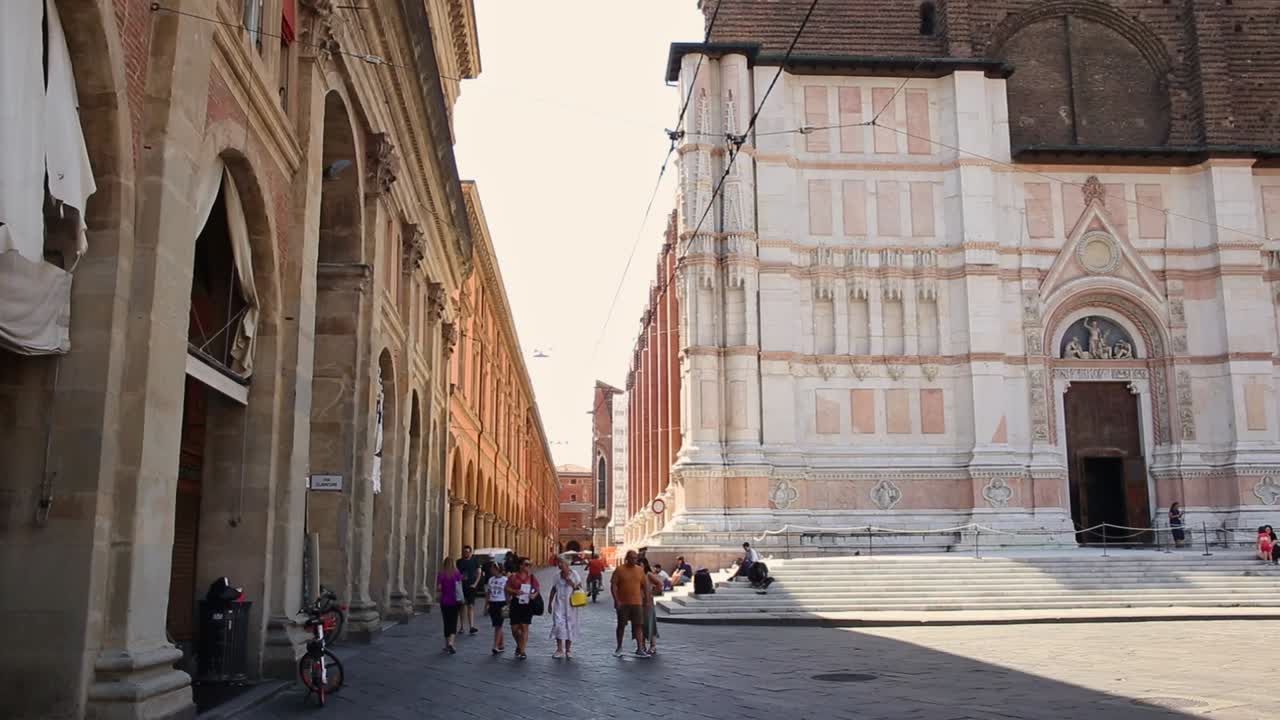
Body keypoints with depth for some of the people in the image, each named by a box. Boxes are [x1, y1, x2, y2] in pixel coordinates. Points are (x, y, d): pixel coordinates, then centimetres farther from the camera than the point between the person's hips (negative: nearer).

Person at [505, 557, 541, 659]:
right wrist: (515, 591, -17)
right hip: (516, 604, 0)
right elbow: (507, 588, 0)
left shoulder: (532, 577, 4)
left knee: (524, 627, -4)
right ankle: (519, 645, 33)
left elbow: (538, 589, 10)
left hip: (527, 604, 0)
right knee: (514, 628, 5)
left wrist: (535, 594, -11)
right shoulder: (513, 576, -1)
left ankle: (522, 650, 2)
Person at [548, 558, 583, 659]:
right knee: (558, 625, -10)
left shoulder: (574, 574, 1)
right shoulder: (557, 576, 8)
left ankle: (568, 650, 13)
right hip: (559, 604, 2)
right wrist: (550, 603, 14)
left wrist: (572, 584, -17)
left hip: (570, 604, -1)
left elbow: (580, 587, 1)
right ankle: (559, 650, -5)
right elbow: (553, 590, 15)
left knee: (570, 626, 2)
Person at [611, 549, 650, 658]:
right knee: (621, 625, 7)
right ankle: (619, 648, 21)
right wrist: (616, 600, -14)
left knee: (638, 625, -2)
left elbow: (644, 585, 13)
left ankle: (640, 649, -1)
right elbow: (613, 585, -7)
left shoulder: (640, 570, 5)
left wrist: (642, 597, 9)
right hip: (622, 603, -2)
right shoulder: (619, 570, -6)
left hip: (637, 603, 2)